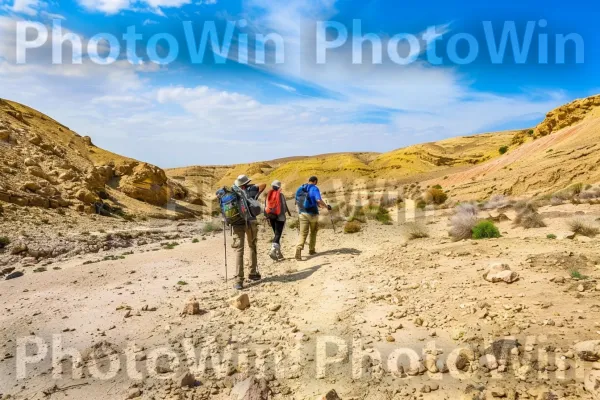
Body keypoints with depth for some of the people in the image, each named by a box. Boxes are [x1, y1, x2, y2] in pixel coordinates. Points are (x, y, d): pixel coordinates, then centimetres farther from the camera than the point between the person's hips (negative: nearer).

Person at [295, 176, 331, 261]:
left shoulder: (300, 189, 10)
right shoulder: (314, 188, -8)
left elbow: (297, 201, 16)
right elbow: (319, 200, -22)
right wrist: (326, 206, -8)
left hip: (302, 213, 3)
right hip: (312, 213, -3)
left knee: (303, 233, -1)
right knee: (313, 232, 19)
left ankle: (299, 248, -26)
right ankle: (311, 250, 26)